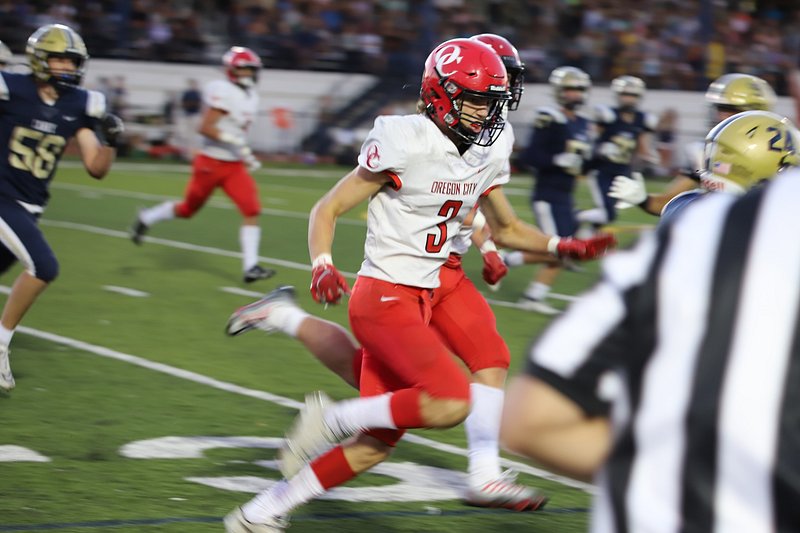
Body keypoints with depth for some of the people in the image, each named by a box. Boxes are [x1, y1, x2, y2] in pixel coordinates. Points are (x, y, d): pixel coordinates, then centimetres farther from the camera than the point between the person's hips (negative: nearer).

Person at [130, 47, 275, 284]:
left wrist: (247, 155, 13)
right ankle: (146, 218, 37)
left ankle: (250, 267, -13)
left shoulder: (250, 96, 10)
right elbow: (205, 128, -22)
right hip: (211, 163, -7)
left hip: (235, 166, 7)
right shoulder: (223, 92, -18)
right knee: (189, 208, 10)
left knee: (252, 211, -10)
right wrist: (233, 140, -28)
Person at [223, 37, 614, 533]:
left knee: (377, 443, 6)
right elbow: (327, 210, -9)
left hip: (421, 300, 8)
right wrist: (323, 268, -26)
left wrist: (564, 247, 6)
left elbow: (506, 228, 21)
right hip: (385, 299, -8)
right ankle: (330, 420, -5)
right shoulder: (406, 144, -16)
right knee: (452, 403, -24)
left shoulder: (485, 153, 6)